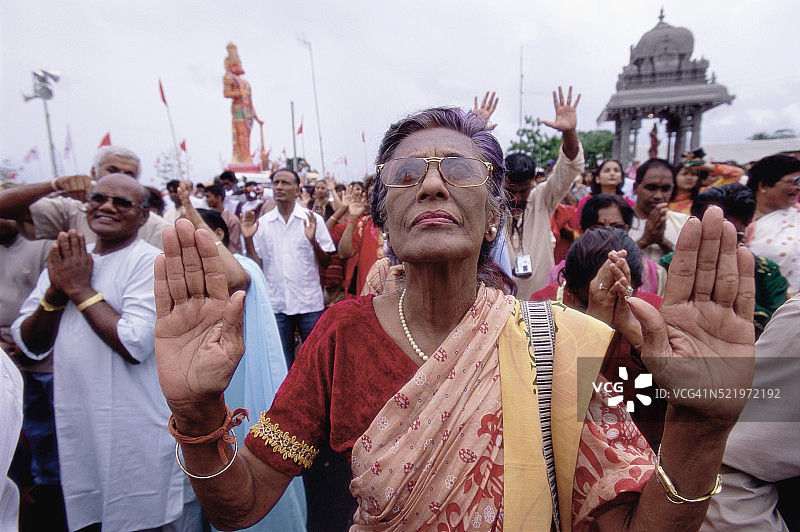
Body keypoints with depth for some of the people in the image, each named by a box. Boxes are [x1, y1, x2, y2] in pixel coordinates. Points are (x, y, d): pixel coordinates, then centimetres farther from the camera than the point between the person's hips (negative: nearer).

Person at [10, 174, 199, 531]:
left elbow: (135, 345, -23)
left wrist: (80, 289, -16)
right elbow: (30, 345, 6)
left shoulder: (152, 262, -12)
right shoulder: (64, 260, 8)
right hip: (78, 432, 6)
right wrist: (56, 291, -11)